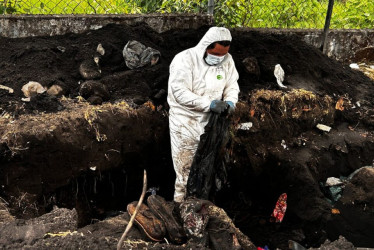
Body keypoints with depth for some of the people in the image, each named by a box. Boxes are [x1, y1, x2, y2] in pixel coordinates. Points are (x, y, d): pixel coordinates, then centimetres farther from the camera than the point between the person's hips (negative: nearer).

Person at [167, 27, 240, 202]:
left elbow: (232, 85, 5)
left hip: (210, 119, 5)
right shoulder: (185, 59, -21)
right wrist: (209, 104, -29)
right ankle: (181, 192, 24)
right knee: (185, 160, 4)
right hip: (185, 118, -4)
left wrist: (230, 101, -17)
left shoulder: (227, 60, -4)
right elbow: (180, 93, -25)